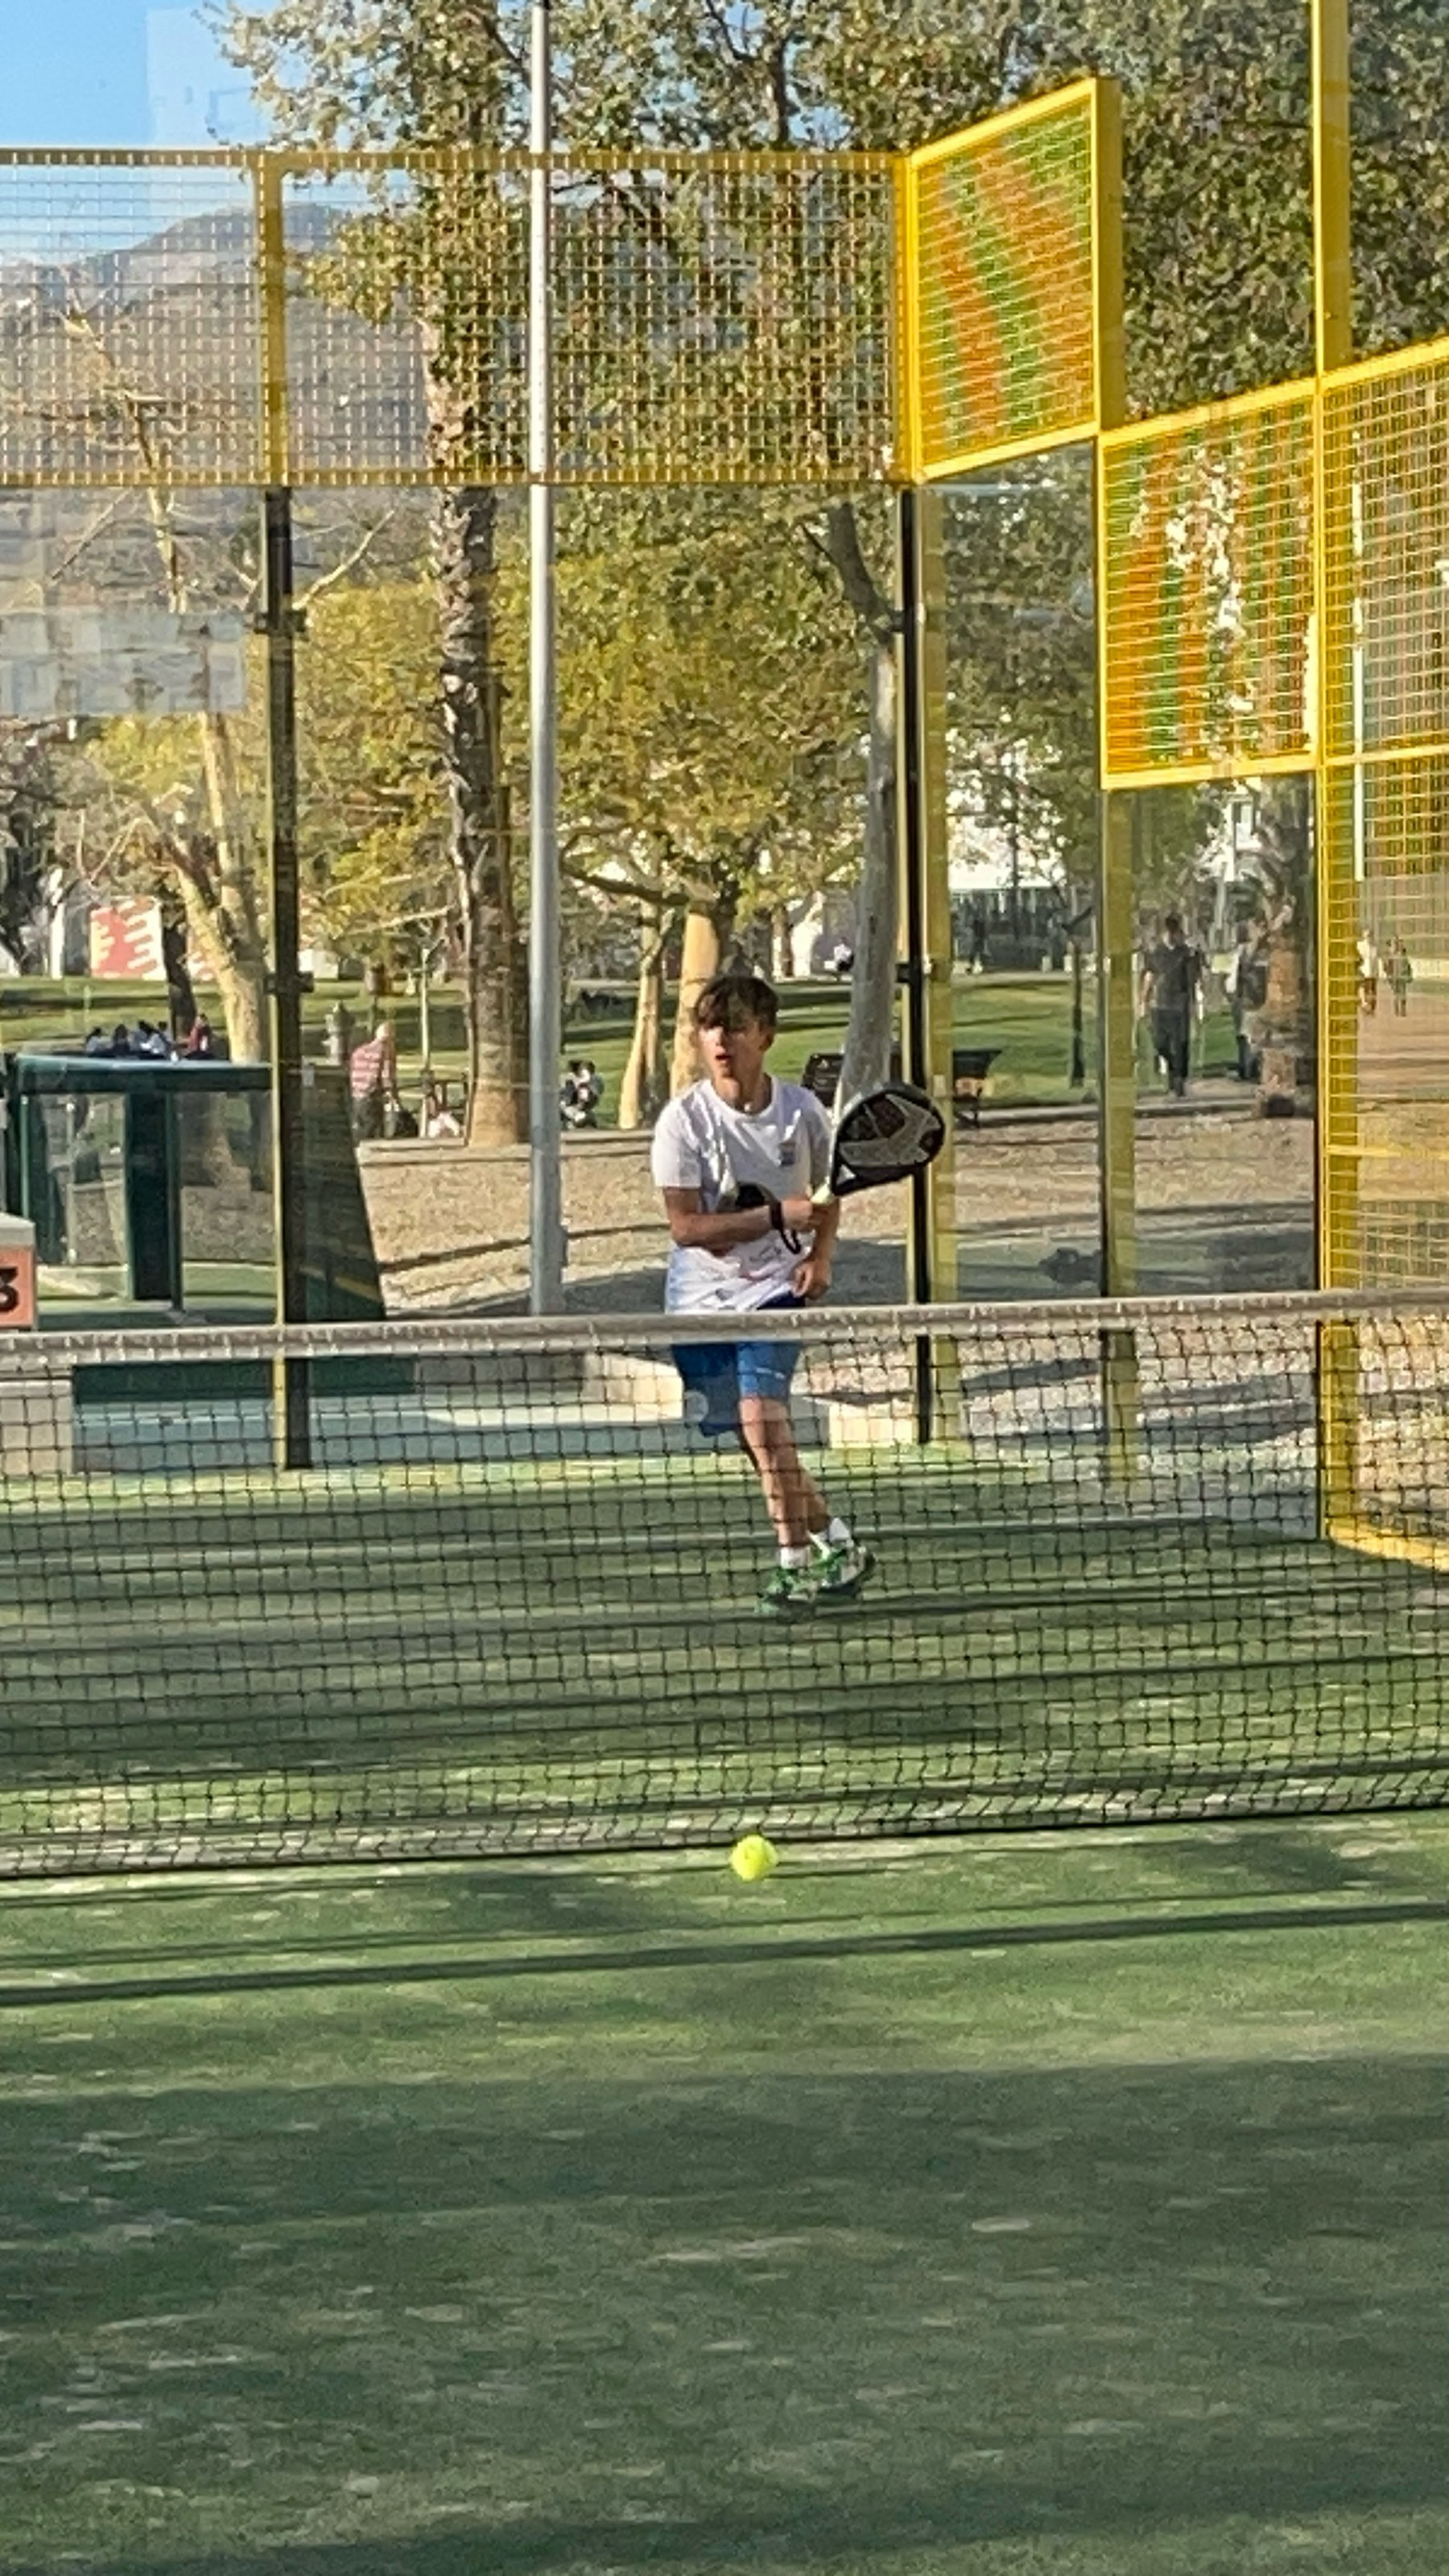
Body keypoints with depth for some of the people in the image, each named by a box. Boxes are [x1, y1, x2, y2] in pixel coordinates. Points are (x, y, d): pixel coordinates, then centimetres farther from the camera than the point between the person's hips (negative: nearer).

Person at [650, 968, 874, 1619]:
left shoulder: (802, 1111, -6)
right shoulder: (684, 1120, -12)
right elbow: (685, 1226, -17)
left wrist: (821, 1255, -6)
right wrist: (780, 1214, -25)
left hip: (775, 1285, -1)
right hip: (702, 1292, 1)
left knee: (762, 1411, -20)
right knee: (757, 1435, 7)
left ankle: (796, 1566, -11)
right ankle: (838, 1548, 26)